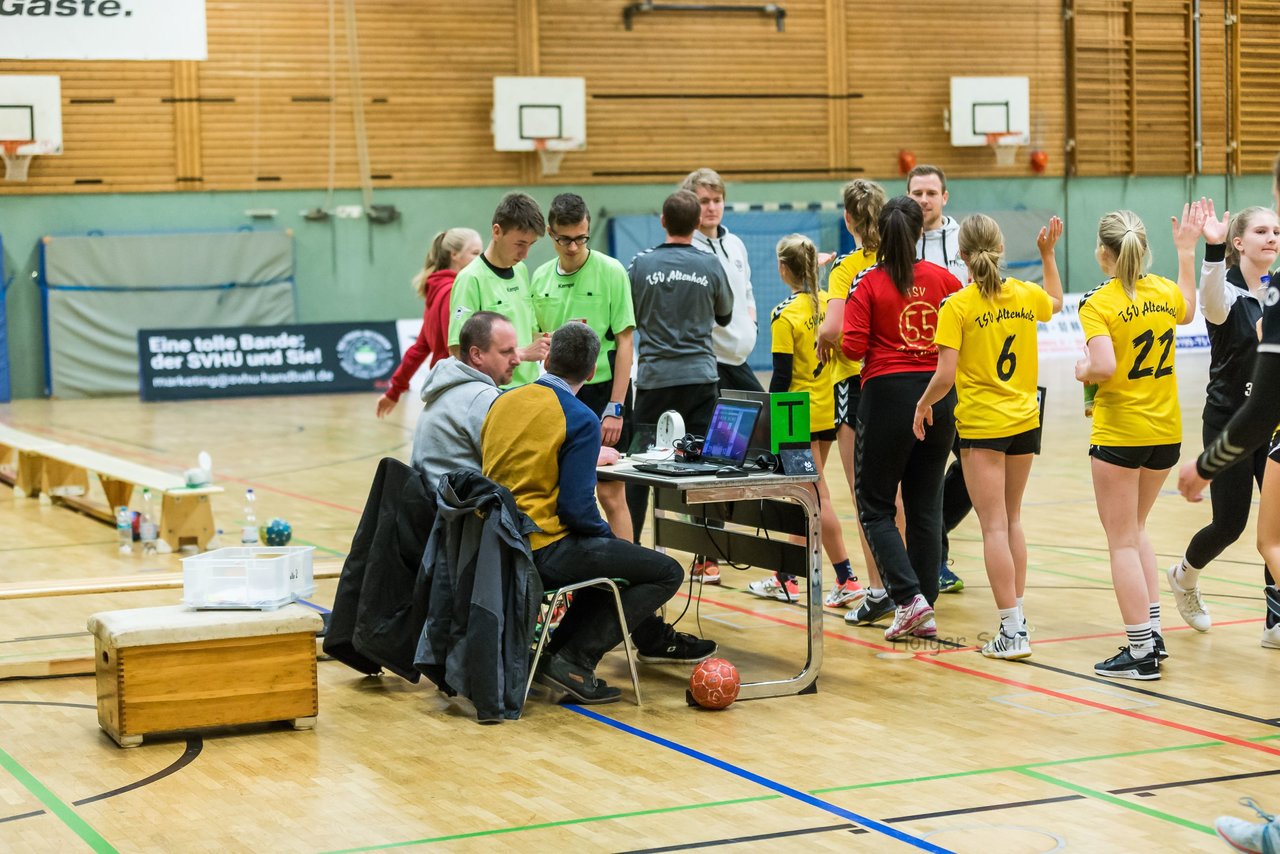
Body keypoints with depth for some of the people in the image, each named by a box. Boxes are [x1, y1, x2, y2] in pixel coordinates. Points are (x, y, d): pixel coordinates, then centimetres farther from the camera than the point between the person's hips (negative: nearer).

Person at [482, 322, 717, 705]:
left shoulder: (503, 402, 7)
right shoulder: (581, 419, -14)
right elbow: (576, 508, -18)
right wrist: (607, 533, 2)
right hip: (543, 551, -9)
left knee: (608, 552, 33)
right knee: (667, 573, -2)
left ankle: (652, 637, 40)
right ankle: (573, 659, -7)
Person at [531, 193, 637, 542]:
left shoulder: (611, 272, -7)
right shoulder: (541, 277, 7)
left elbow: (625, 342, -8)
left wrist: (615, 408, -12)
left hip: (602, 390, -5)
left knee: (610, 494, -5)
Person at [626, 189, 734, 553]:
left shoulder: (641, 264, -3)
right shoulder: (710, 266, -1)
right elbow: (724, 316, 15)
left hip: (654, 377, 0)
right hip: (700, 376, 0)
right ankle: (705, 560, 3)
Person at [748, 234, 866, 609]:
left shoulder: (786, 316, -15)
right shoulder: (827, 303, 3)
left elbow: (782, 376, -14)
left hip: (801, 415, -7)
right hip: (828, 412, 7)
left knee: (817, 497, -1)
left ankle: (847, 581, 0)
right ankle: (785, 577, 15)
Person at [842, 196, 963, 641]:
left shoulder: (868, 283, -7)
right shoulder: (942, 278, 3)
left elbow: (853, 347, -12)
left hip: (888, 393, -4)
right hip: (939, 395, 4)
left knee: (875, 505, 7)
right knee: (926, 506, 10)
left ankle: (909, 597, -9)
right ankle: (925, 613, 10)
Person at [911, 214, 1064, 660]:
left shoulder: (957, 306, -12)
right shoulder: (1026, 295, 3)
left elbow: (945, 375, -16)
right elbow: (1056, 302, 28)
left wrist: (923, 404, 1)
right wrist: (1048, 254, 33)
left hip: (982, 425, -5)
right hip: (1026, 421, 5)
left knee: (995, 527, -3)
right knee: (1011, 521, 19)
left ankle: (1013, 631, -7)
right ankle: (1015, 617, 23)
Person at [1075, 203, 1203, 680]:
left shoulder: (1098, 304, -14)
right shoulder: (1165, 291, 4)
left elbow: (1104, 368, -27)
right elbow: (1187, 311, 29)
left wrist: (1082, 371, -5)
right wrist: (1186, 251, 34)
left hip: (1119, 433, -6)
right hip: (1167, 431, 6)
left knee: (1122, 541, 1)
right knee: (1134, 530, 23)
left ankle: (1141, 652, 0)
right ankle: (1152, 632, 21)